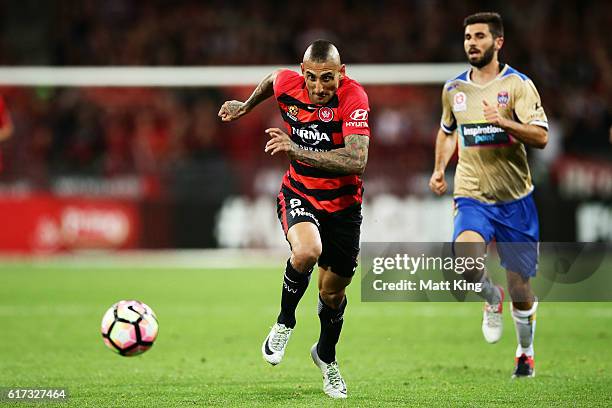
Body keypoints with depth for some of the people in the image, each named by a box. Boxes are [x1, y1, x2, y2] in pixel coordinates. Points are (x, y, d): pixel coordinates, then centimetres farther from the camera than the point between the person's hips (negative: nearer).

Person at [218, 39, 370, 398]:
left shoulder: (354, 98, -26)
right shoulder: (288, 84, -15)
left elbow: (357, 160, -38)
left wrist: (298, 150, -44)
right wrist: (246, 106, 28)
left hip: (343, 203, -1)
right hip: (299, 194, 1)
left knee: (333, 291, 12)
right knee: (306, 251, -32)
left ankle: (326, 355, 43)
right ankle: (285, 322, -4)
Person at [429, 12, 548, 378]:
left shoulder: (518, 84, -5)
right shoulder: (454, 89, 7)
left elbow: (541, 137, -14)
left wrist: (502, 121, -28)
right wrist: (440, 168, 14)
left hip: (515, 198, -2)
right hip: (472, 196, 2)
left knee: (519, 284, 3)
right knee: (466, 258, -28)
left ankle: (525, 352, 29)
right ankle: (492, 298, 7)